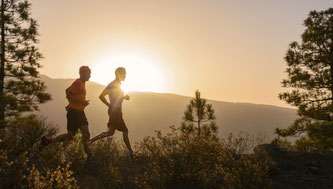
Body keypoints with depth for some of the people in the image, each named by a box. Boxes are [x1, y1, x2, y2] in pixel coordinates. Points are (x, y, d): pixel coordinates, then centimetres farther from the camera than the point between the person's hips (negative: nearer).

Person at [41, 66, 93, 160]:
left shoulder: (82, 83, 15)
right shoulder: (78, 82, -13)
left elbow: (67, 90, 26)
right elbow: (68, 95, -21)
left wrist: (70, 104, 25)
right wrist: (81, 102, -23)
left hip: (80, 112, 9)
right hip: (74, 112, -9)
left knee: (86, 134, 0)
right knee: (70, 136, -2)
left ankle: (89, 156, 1)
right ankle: (48, 141, 13)